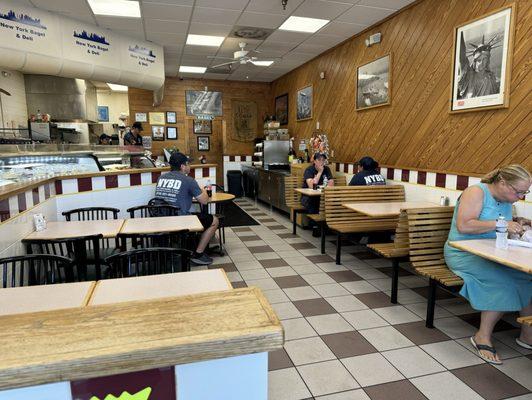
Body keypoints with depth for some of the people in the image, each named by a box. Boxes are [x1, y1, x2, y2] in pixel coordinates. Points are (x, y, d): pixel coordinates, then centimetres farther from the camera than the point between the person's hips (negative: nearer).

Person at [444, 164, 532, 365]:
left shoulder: (506, 200, 14)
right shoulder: (476, 192, -11)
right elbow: (463, 226, -23)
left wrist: (516, 223, 8)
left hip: (491, 256, 8)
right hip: (463, 254, -8)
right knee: (503, 279, -30)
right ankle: (483, 336, -18)